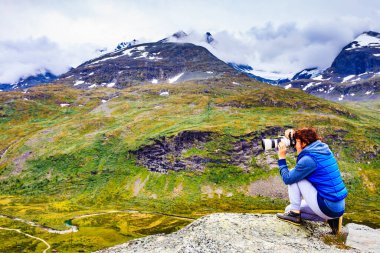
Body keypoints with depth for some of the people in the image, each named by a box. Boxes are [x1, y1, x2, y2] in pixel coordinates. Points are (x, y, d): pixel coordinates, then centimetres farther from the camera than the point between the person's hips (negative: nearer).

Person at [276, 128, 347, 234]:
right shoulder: (323, 149, 4)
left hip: (328, 208, -9)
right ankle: (330, 218, 10)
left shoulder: (309, 159, -21)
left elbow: (287, 179, -13)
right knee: (289, 209, 19)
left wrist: (282, 158, -5)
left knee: (293, 176, -6)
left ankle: (294, 213, -2)